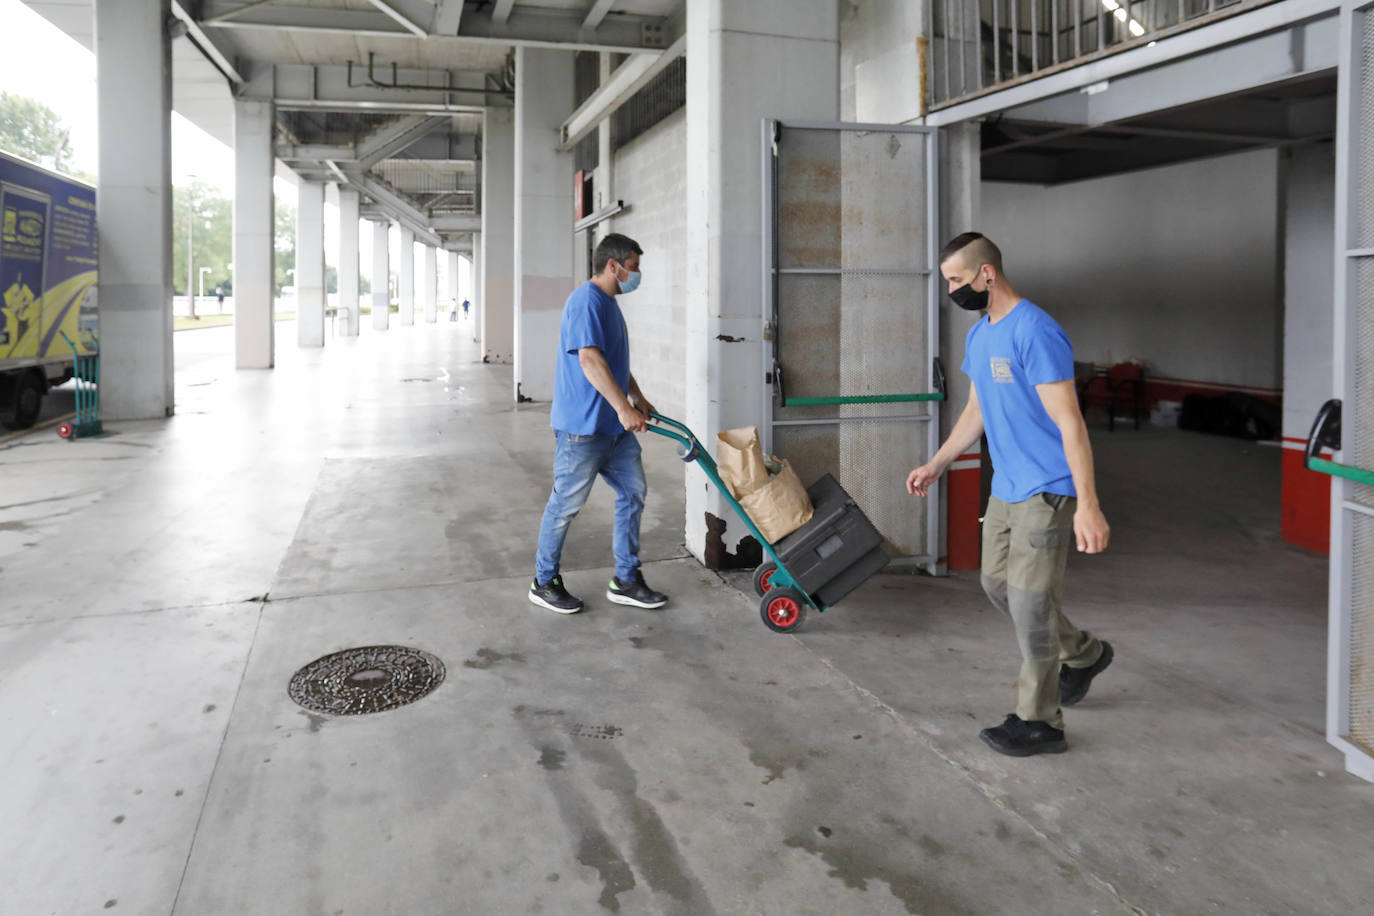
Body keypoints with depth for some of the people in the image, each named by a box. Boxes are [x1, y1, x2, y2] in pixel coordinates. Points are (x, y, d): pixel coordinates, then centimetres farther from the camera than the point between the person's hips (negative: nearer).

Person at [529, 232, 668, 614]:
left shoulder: (609, 304, 17)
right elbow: (590, 359, -26)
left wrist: (638, 397, 27)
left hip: (614, 426, 10)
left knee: (633, 493, 10)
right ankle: (544, 583, 16)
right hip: (582, 426, -10)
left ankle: (626, 580, 19)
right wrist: (624, 407, -28)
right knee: (566, 504, 1)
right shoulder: (587, 301, -16)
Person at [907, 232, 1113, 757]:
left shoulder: (1035, 332, -20)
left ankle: (1040, 722, 13)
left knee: (1029, 603, -3)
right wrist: (935, 466, 23)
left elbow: (1069, 422, -23)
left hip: (1046, 492, -9)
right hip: (1005, 488, 9)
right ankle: (1084, 654, 39)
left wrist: (1088, 505, -26)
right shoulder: (979, 336, 9)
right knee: (997, 584, 18)